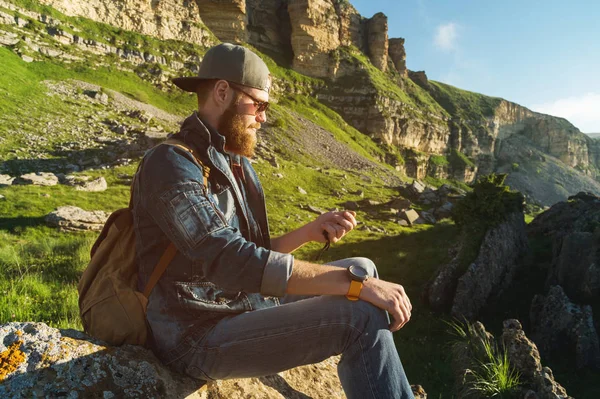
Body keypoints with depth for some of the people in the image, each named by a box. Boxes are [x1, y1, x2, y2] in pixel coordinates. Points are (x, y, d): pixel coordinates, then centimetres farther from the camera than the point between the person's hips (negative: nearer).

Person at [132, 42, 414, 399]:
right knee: (364, 318, -22)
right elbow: (234, 262, -31)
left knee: (363, 269, 9)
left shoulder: (236, 164, 11)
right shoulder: (171, 164, -18)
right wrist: (355, 284, -30)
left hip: (245, 305, 9)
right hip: (199, 336, -9)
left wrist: (311, 232, -3)